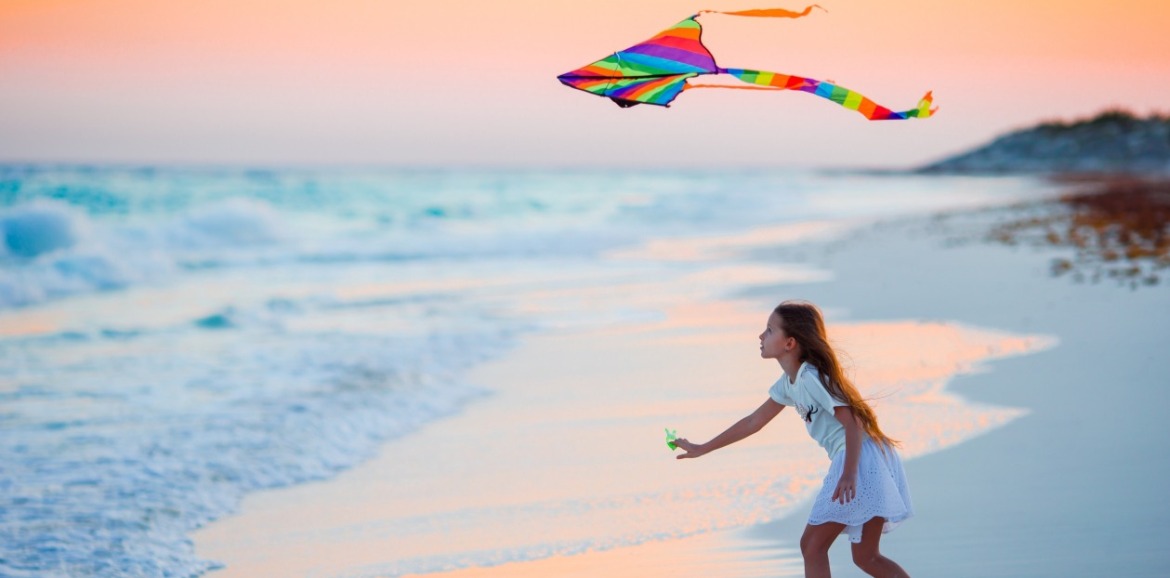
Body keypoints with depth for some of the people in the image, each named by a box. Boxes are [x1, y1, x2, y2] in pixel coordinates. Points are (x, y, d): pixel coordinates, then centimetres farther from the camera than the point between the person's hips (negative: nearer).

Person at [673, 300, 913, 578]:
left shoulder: (811, 377, -14)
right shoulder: (790, 382, 15)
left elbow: (853, 423, -20)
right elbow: (754, 421, 23)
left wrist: (849, 475, -31)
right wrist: (702, 449, 27)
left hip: (862, 460, -10)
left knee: (812, 545, -4)